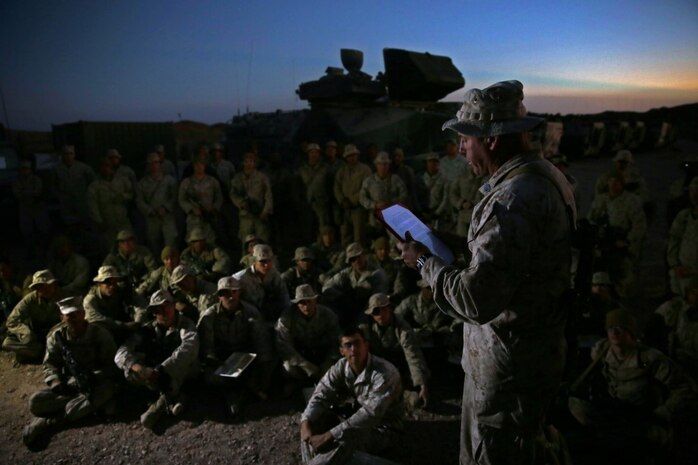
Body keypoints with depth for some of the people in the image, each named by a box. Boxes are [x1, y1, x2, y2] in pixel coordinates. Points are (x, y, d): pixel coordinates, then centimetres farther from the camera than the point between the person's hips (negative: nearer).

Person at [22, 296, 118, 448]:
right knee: (35, 402, -19)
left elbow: (111, 365, -9)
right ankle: (92, 403, -22)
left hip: (98, 383, -3)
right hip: (69, 386, 4)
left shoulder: (100, 334, -13)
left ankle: (46, 423, -21)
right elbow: (50, 364, 6)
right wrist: (55, 381, -15)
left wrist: (93, 377, -27)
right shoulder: (56, 336, -2)